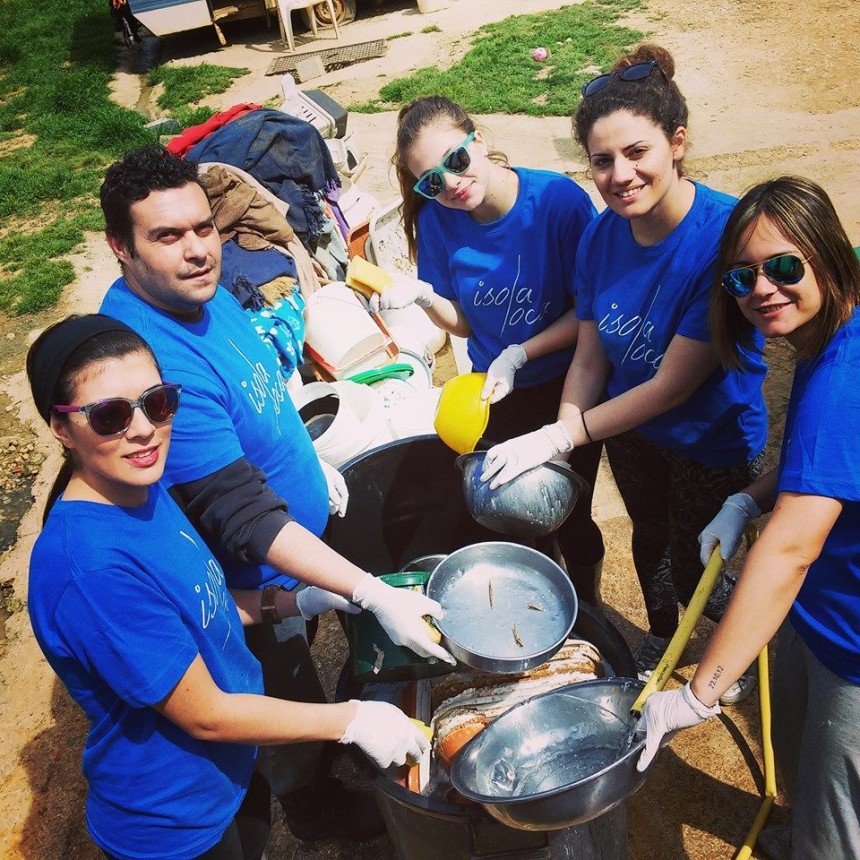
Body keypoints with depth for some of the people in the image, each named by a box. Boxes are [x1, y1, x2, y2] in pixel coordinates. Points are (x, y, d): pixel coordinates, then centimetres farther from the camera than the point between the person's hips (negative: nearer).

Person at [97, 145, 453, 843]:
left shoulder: (201, 291, -8)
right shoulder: (154, 361, -38)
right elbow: (245, 520, -38)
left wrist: (311, 457, 15)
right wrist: (373, 595, -39)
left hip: (298, 539, 8)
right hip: (251, 585, -8)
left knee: (299, 665, 32)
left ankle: (314, 765, 62)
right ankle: (316, 806, 51)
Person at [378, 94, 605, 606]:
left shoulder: (559, 199, -23)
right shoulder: (436, 220, -13)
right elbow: (464, 322, -4)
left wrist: (518, 355, -27)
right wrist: (423, 296, -24)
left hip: (567, 386, -3)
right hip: (497, 392, 3)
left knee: (570, 516, 10)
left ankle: (589, 603, 42)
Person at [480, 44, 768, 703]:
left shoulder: (727, 235, -33)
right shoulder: (602, 234, -14)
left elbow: (673, 385, -30)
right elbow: (589, 359, -8)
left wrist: (560, 439, -26)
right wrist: (559, 453, -18)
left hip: (713, 436, -5)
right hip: (629, 428, 5)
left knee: (689, 565, 14)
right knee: (650, 537, 28)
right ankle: (661, 633, 58)